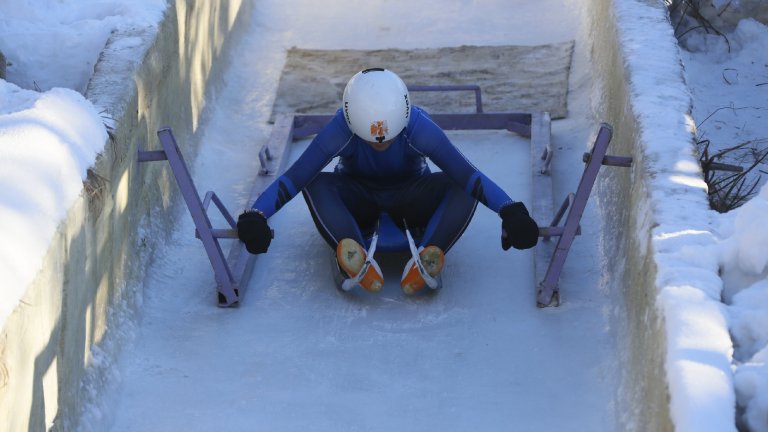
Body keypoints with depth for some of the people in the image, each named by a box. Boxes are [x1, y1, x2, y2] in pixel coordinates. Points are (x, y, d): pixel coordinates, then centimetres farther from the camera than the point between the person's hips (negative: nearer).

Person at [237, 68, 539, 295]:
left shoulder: (419, 127, -29)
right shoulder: (339, 130, -29)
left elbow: (468, 175, -32)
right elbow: (294, 178, -31)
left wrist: (510, 212, -45)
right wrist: (256, 217, -47)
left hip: (410, 200, 0)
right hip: (356, 202, 0)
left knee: (463, 188, -29)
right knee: (316, 184, -33)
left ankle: (429, 257, -48)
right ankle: (353, 257, -52)